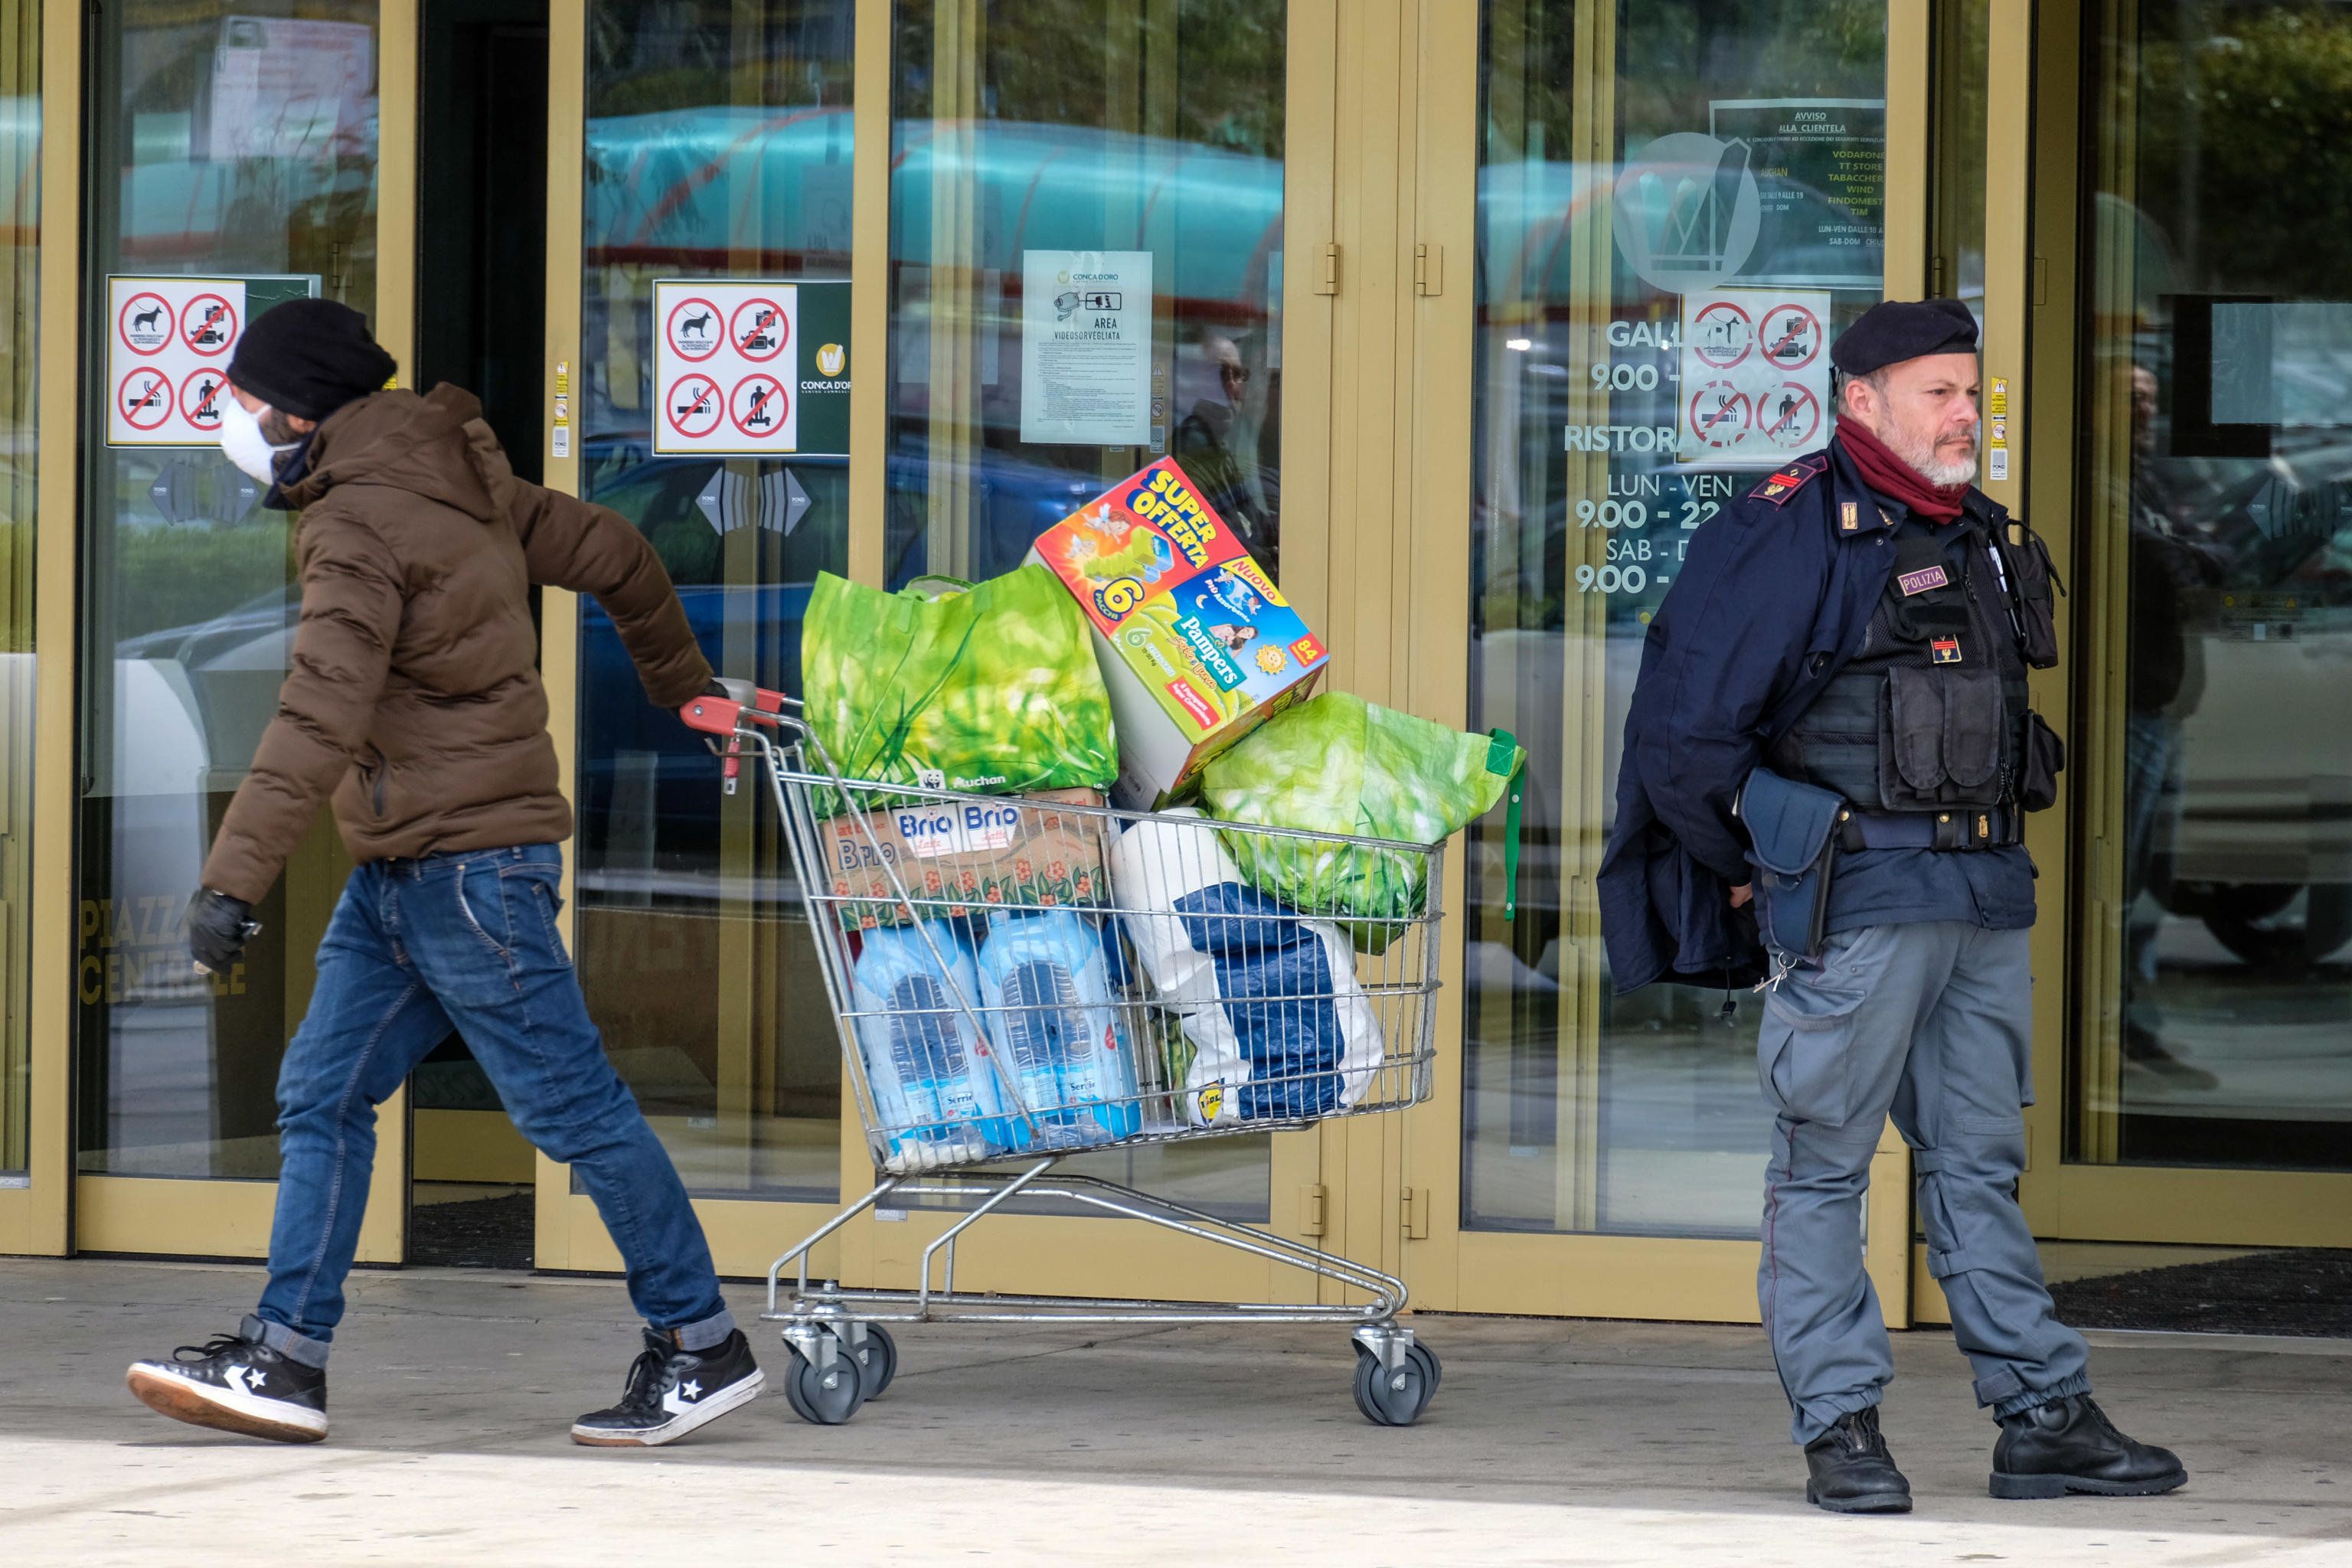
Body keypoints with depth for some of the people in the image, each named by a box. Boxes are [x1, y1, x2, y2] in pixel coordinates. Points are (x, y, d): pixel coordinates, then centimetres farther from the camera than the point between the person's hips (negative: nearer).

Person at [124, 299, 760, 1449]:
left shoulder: (360, 522, -16)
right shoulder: (457, 483, 13)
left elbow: (320, 720, -26)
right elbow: (613, 555, 22)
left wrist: (232, 880, -30)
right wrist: (685, 691, 38)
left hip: (469, 865, -10)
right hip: (399, 872, 10)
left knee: (570, 1106, -3)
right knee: (322, 1094, 6)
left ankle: (701, 1347, 4)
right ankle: (285, 1356, 4)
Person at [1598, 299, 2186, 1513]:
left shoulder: (1979, 536, 16)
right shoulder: (1788, 534, -9)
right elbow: (1683, 727, -10)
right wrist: (1750, 869, -2)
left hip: (1984, 898, 8)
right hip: (1855, 898, -8)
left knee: (1980, 1162, 11)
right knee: (1824, 1164, -1)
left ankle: (2044, 1419, 13)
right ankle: (1840, 1429, 3)